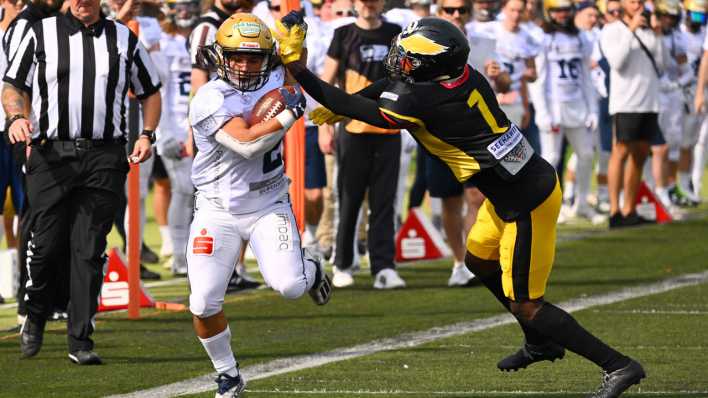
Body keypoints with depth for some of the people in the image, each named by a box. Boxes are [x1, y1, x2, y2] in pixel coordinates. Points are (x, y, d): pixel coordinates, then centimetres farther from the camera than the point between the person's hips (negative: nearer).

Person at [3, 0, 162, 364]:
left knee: (89, 251, -2)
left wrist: (146, 135, 6)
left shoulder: (123, 39, 12)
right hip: (51, 154, -1)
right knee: (45, 245, -3)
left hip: (104, 158, 1)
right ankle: (35, 317, 24)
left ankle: (80, 341, 2)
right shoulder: (42, 34, 6)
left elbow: (150, 92, 22)